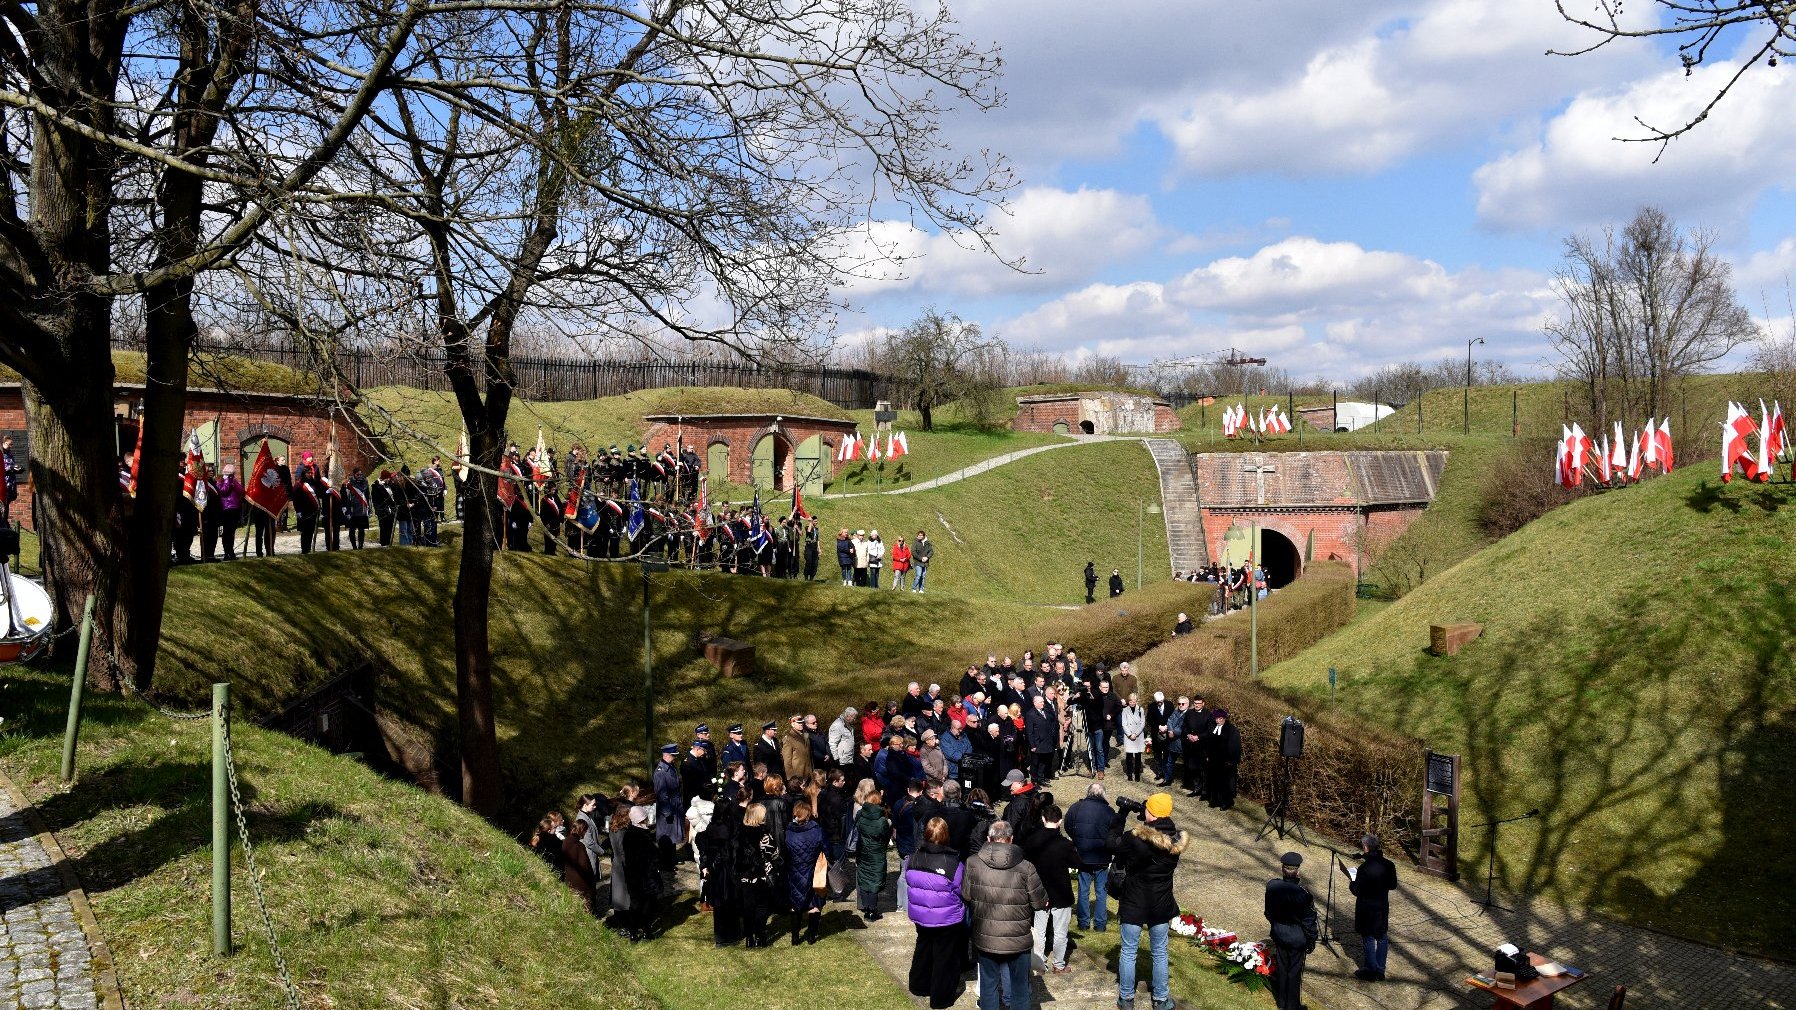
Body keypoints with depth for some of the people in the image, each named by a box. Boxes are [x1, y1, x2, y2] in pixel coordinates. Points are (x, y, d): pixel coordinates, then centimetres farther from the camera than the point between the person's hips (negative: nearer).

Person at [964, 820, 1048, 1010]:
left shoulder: (972, 863, -11)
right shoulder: (1025, 868, -17)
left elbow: (966, 896, -1)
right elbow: (1041, 903, -9)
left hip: (985, 939, 2)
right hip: (1018, 939, -2)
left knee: (988, 984, 19)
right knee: (1020, 986, 17)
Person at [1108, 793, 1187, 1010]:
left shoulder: (1134, 837, -26)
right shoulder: (1176, 839, -12)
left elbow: (1112, 845, -9)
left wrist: (1119, 819, 0)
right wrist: (1149, 822, 1)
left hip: (1133, 904, -3)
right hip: (1161, 905, 3)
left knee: (1128, 952, 13)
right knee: (1160, 953, 19)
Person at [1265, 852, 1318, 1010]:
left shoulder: (1272, 886, -16)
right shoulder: (1303, 893, -28)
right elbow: (1308, 920, -16)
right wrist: (1311, 942, -1)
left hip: (1279, 933, 4)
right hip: (1297, 938, -4)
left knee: (1281, 967, 21)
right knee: (1294, 972, 14)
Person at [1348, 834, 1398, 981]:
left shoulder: (1364, 868, -25)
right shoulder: (1389, 865, -9)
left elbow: (1357, 891, -17)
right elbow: (1393, 885, 5)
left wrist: (1351, 882, 2)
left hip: (1367, 909, -5)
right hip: (1383, 907, 5)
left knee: (1369, 939, 10)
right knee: (1382, 938, 17)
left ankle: (1372, 971, 20)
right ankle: (1380, 971, 26)